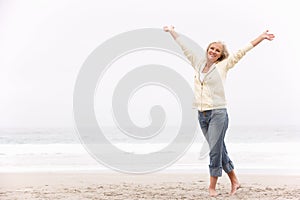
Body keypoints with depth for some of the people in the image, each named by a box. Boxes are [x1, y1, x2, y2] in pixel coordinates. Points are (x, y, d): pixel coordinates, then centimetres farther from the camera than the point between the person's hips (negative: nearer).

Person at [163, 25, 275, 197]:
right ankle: (234, 181, 21)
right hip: (202, 114, 5)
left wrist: (261, 37, -3)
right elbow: (185, 48, 21)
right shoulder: (199, 63, 12)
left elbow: (242, 52, 0)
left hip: (218, 113, -5)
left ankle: (212, 186, 3)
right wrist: (172, 32, 31)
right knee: (220, 150, 10)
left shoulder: (223, 66, 1)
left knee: (215, 150, -6)